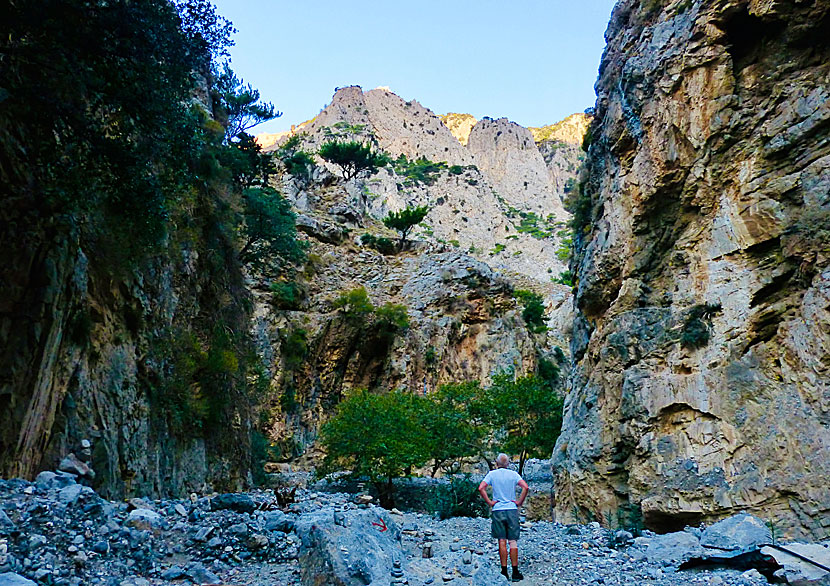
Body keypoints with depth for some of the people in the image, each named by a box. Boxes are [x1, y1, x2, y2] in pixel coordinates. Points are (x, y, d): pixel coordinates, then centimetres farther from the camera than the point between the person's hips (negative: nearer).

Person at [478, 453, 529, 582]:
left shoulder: (492, 474, 1)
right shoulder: (513, 474, 2)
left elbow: (481, 488, -10)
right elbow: (525, 487, -10)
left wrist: (489, 502, -3)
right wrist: (519, 502, -2)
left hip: (498, 510, 0)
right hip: (512, 510, 0)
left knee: (502, 542, 3)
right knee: (513, 541, 3)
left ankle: (504, 572, 5)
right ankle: (515, 572, 4)